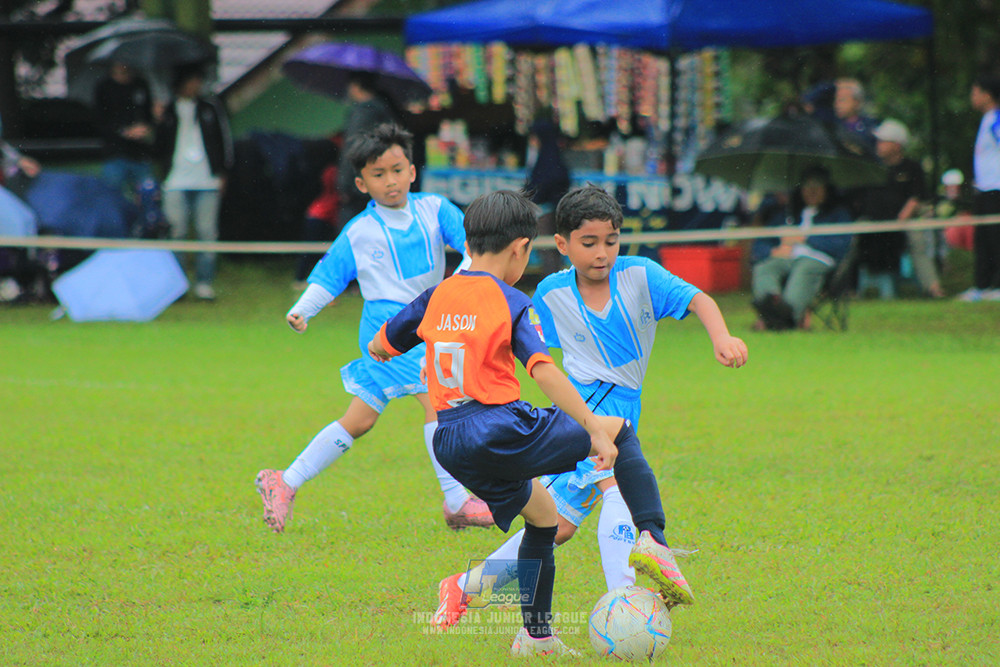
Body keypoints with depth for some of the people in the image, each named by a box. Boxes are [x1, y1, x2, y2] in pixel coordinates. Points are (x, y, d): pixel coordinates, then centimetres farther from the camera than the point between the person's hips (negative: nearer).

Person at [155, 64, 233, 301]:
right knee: (176, 233, -3)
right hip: (176, 181, 0)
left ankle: (204, 283, 1)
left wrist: (222, 173, 6)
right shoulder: (168, 112, 11)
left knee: (207, 233, -3)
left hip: (207, 182, 0)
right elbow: (160, 146, 18)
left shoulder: (211, 108, 11)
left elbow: (225, 141, 12)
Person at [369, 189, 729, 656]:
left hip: (450, 446, 7)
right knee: (622, 434, 8)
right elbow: (544, 372, -19)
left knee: (542, 517, 28)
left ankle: (535, 635, 29)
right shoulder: (512, 303, -6)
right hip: (502, 432, -7)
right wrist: (595, 428, -21)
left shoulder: (437, 297, 11)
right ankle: (652, 539, -10)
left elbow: (378, 346, 22)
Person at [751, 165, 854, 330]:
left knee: (805, 269, -40)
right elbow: (759, 246, 25)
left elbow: (842, 244, 7)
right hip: (784, 259, 2)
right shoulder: (784, 216, 35)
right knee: (762, 269, -34)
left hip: (817, 259, -2)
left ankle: (790, 308, -69)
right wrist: (774, 251, 0)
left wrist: (806, 239, 5)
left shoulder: (838, 214, 28)